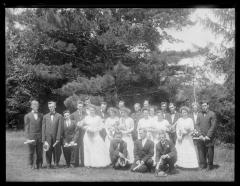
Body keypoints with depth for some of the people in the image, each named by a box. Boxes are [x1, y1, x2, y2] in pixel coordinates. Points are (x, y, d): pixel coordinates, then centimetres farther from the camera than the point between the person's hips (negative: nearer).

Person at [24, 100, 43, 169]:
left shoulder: (41, 115, 10)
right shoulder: (27, 116, 4)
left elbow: (43, 126, 10)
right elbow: (26, 127, 2)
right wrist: (27, 138, -5)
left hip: (40, 137, 2)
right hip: (31, 137, -2)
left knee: (40, 152, 3)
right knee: (31, 152, 2)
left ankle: (39, 165, 14)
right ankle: (32, 165, 13)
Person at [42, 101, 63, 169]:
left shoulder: (59, 116, 2)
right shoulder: (45, 116, 8)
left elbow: (59, 128, -3)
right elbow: (43, 129, 5)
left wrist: (58, 139, -9)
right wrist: (43, 139, -2)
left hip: (56, 137, -1)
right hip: (48, 137, 1)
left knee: (57, 151, 2)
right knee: (48, 152, 1)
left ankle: (56, 163, 19)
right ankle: (48, 165, 13)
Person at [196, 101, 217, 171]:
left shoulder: (212, 114, -1)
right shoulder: (200, 115, 15)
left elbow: (213, 126, -6)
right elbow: (197, 125, 12)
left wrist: (208, 136, -11)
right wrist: (200, 135, -2)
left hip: (209, 137, -4)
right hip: (201, 137, 4)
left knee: (210, 152, -1)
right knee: (201, 151, 1)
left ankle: (209, 166, 11)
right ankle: (203, 164, 12)